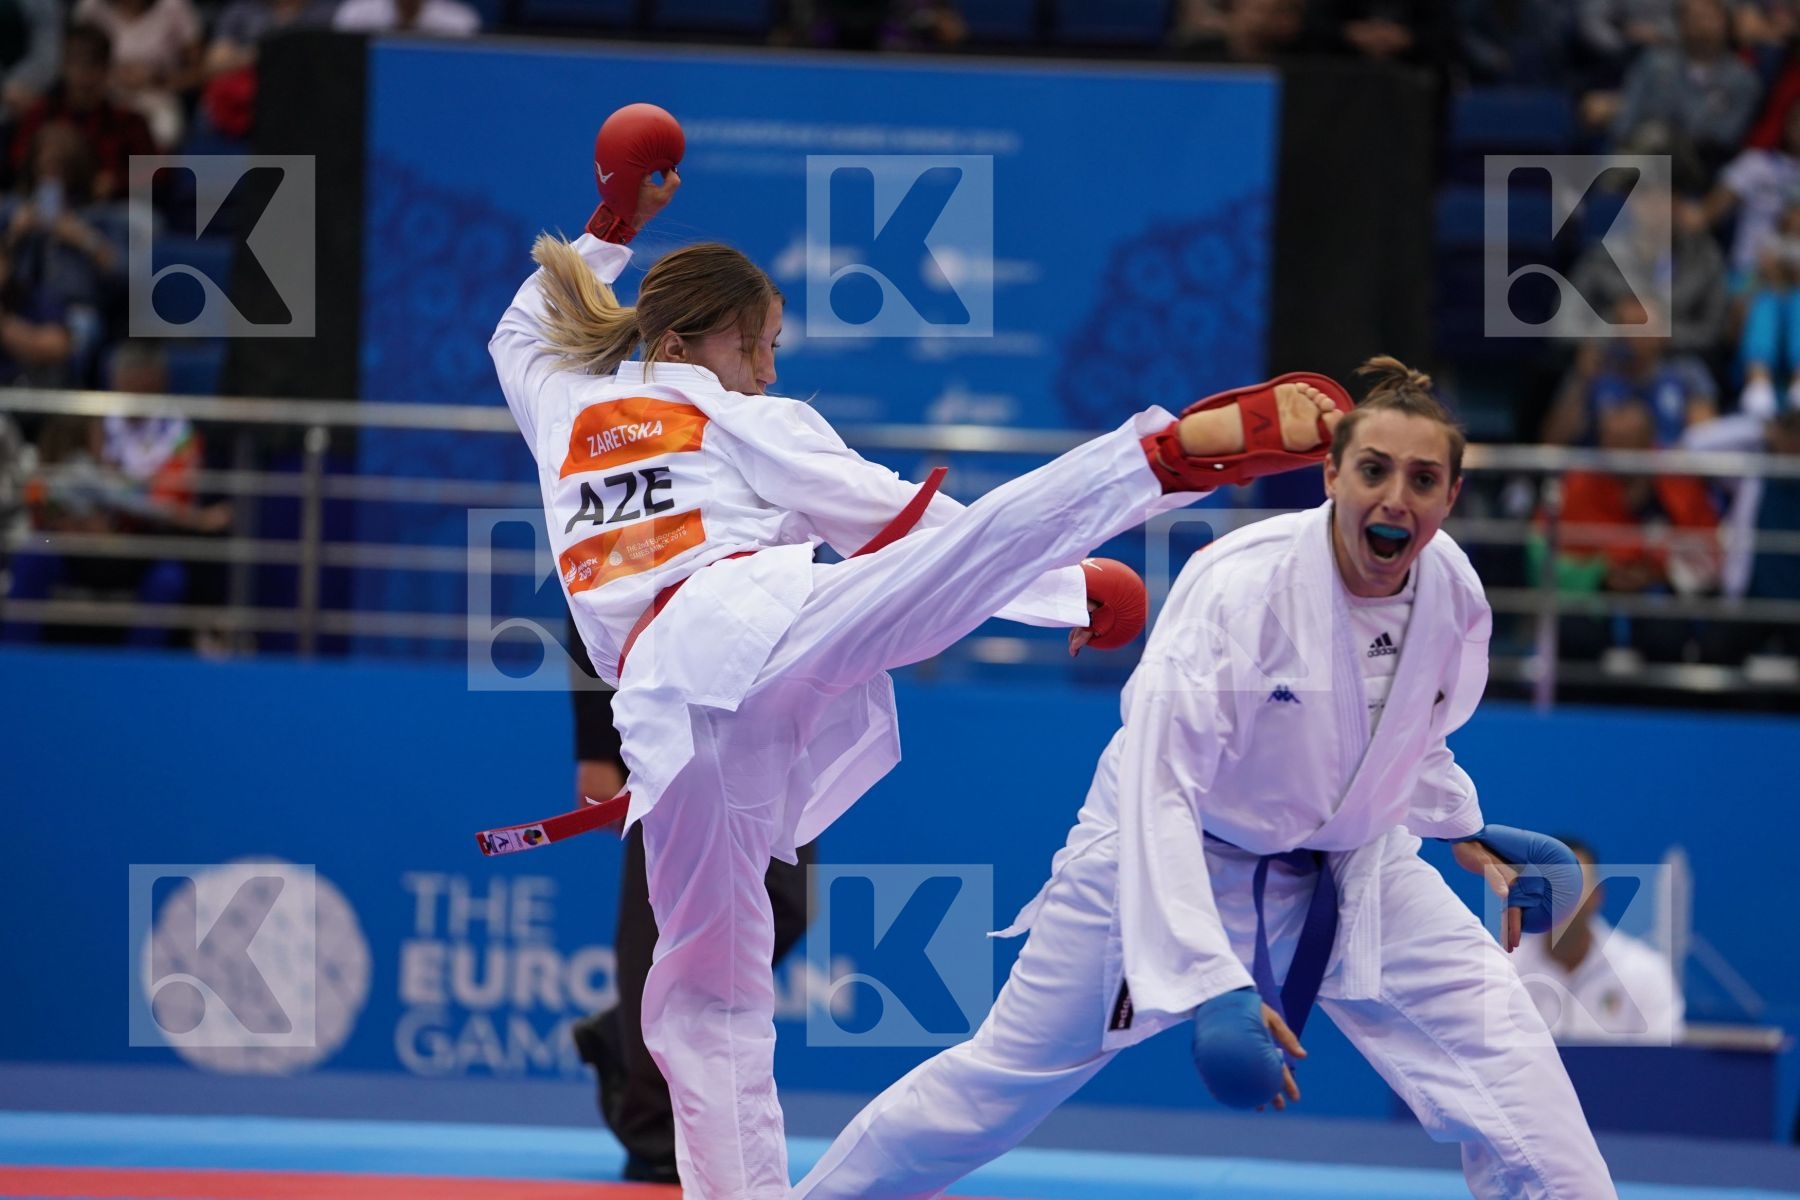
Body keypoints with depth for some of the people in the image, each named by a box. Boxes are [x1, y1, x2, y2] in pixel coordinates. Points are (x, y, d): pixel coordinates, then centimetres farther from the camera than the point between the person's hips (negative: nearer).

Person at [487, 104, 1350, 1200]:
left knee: (710, 992, 12)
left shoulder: (565, 413, 30)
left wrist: (610, 232, 60)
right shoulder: (745, 424, 18)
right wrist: (1068, 596, 25)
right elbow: (911, 521, 18)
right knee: (1003, 528, -21)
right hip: (764, 620, -5)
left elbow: (524, 333, 55)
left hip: (664, 696, 5)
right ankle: (1189, 444, -41)